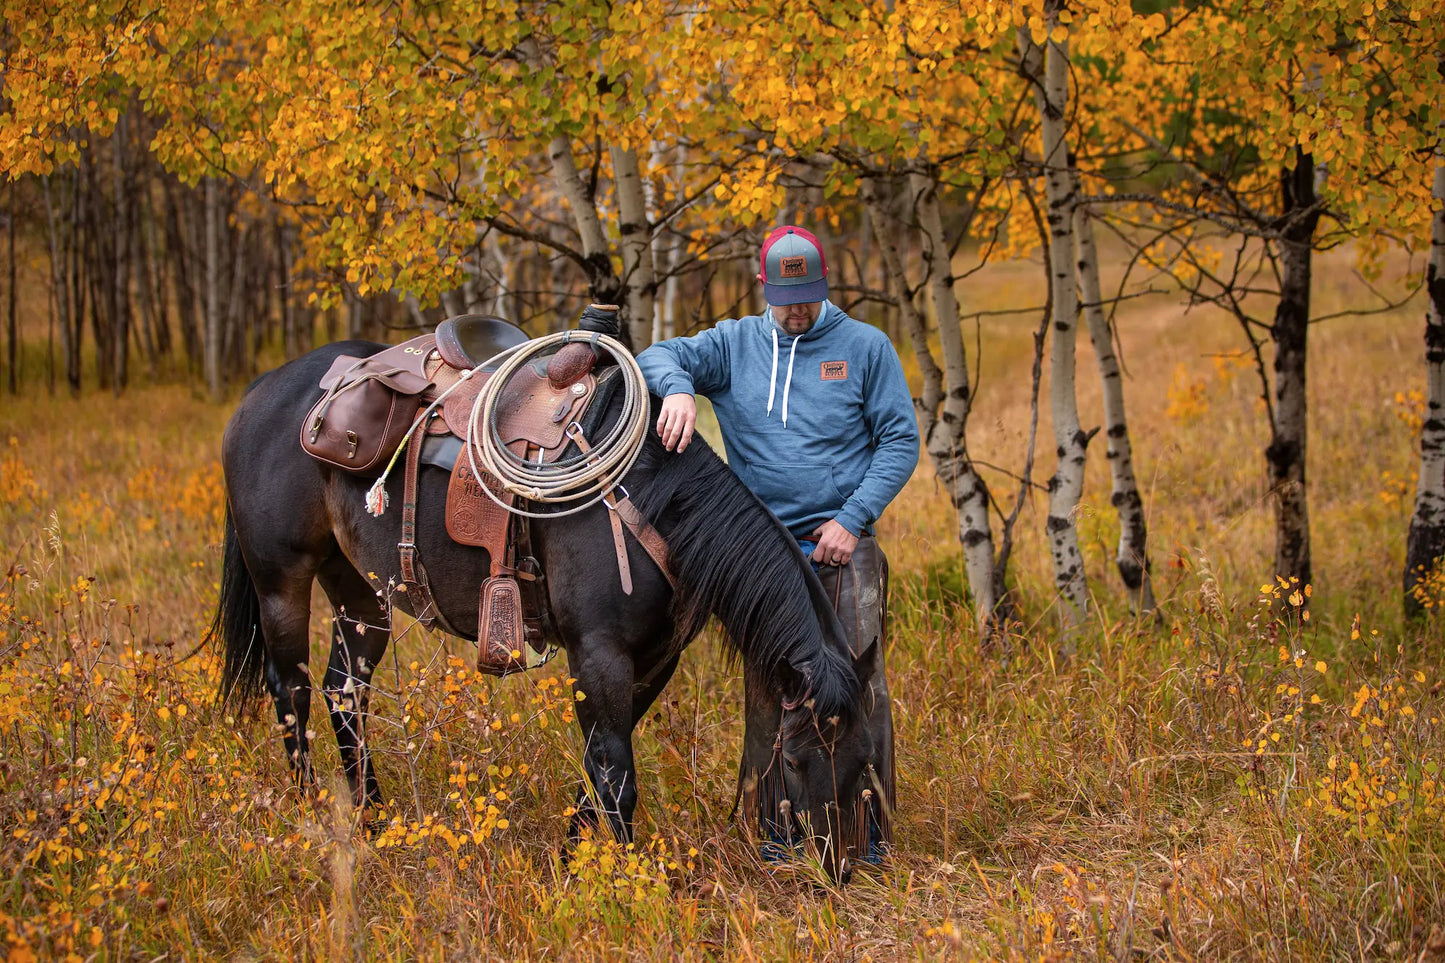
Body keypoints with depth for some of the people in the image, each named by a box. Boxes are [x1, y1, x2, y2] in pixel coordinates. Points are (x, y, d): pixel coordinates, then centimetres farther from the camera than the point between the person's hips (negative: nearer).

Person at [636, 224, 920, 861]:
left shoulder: (866, 347, 2)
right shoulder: (734, 345, 7)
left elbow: (900, 442, 1)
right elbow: (658, 357, -3)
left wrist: (852, 520, -10)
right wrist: (678, 388, -27)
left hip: (842, 548, -2)